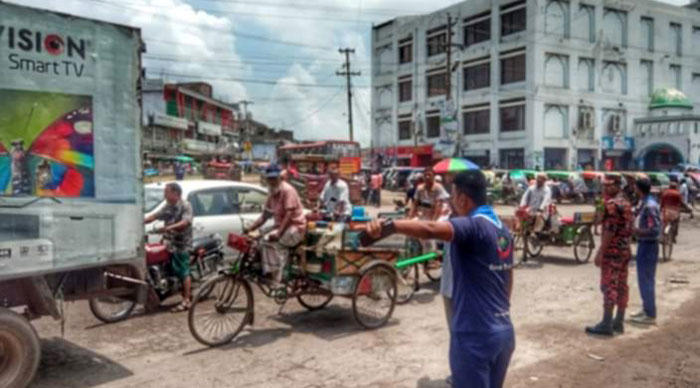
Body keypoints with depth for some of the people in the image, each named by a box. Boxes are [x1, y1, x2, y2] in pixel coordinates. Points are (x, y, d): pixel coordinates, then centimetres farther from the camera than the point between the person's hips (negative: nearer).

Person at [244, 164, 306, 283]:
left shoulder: (287, 190, -16)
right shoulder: (272, 194, 9)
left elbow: (289, 215, -24)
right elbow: (264, 216, 10)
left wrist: (278, 233, -35)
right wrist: (250, 228, -3)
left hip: (296, 227, -8)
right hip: (280, 226, 8)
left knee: (271, 240, -28)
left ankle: (276, 278, -24)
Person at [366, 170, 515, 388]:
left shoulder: (473, 226, -17)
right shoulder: (502, 229, 11)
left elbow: (430, 230, -39)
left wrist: (389, 226, -50)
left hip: (474, 336, -9)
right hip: (504, 332, 9)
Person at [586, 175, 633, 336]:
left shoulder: (612, 204, -16)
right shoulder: (626, 203, 15)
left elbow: (609, 230, -21)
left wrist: (600, 252, -19)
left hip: (612, 251, -10)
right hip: (625, 250, 10)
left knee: (609, 286, -7)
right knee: (622, 286, 11)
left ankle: (606, 324, -5)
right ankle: (619, 322, 17)